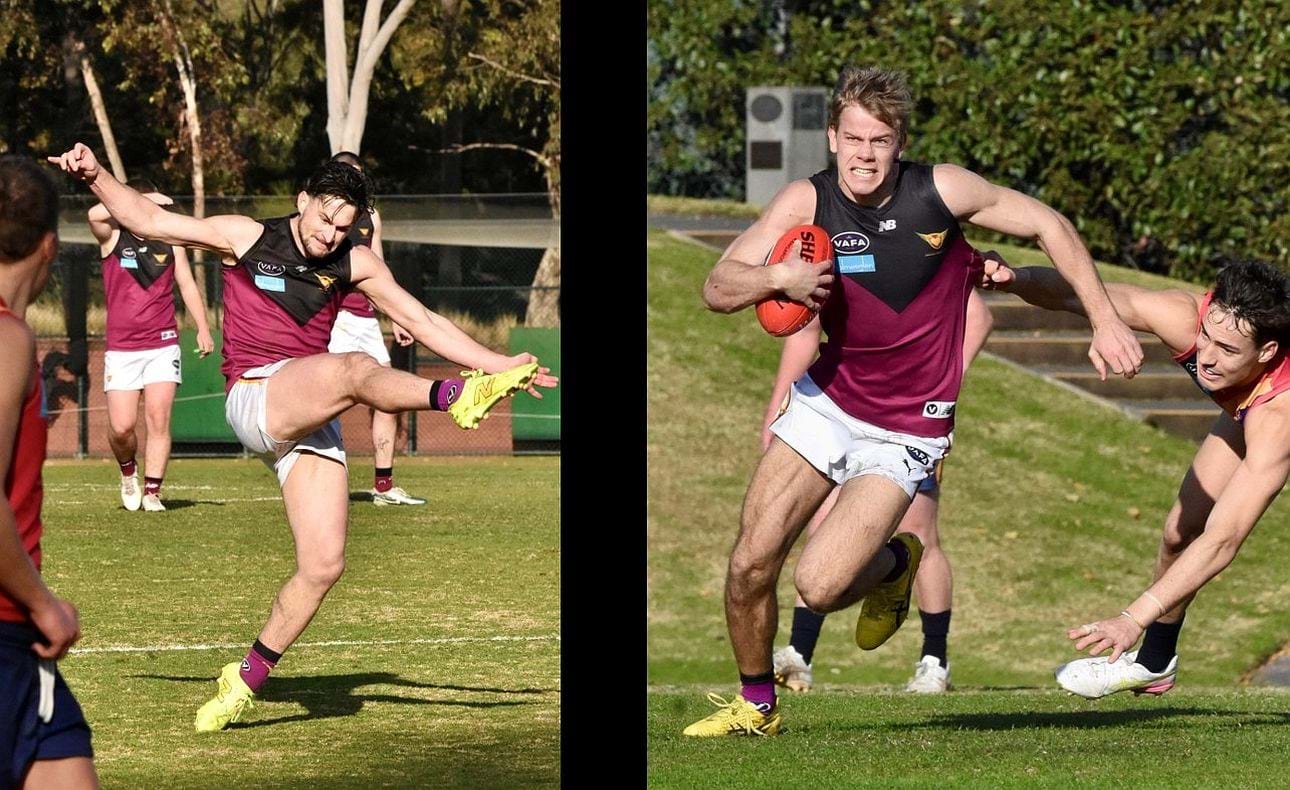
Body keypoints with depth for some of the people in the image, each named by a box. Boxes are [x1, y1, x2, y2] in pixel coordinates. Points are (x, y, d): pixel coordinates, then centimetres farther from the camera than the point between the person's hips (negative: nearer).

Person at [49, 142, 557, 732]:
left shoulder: (354, 265, 12)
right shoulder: (246, 238, 4)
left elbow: (423, 322, 15)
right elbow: (149, 220, 4)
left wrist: (499, 364, 10)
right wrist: (95, 176, -10)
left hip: (310, 425, 5)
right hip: (252, 398, -4)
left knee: (323, 566, -7)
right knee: (354, 370, -34)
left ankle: (245, 681, 6)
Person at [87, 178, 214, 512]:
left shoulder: (170, 241, 7)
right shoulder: (113, 237, -1)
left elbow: (187, 286, 13)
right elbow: (95, 214, -22)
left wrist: (203, 329, 5)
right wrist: (142, 201, -20)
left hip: (163, 345, 1)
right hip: (121, 348, -1)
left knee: (159, 419, -8)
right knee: (121, 427, -6)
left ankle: (152, 491, -2)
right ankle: (128, 471, 24)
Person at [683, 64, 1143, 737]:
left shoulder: (942, 190, -15)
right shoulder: (807, 202, -10)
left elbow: (1049, 224, -2)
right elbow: (717, 289, -14)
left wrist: (1105, 321, -4)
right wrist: (777, 277, -34)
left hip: (908, 428, -3)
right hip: (828, 399, 3)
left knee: (820, 586, -16)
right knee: (749, 566, -3)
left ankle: (896, 562, 19)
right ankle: (756, 704, 22)